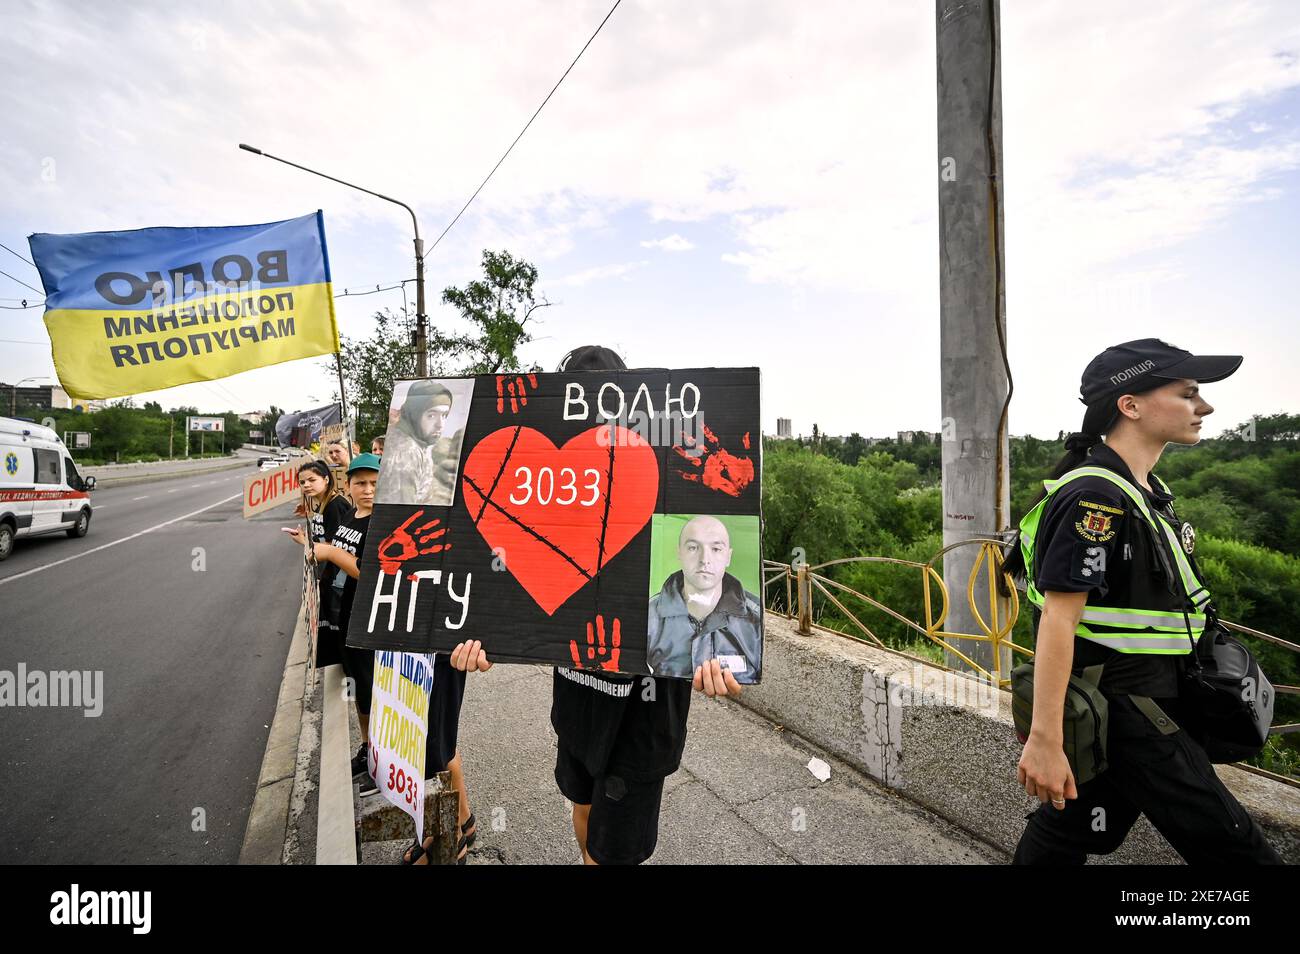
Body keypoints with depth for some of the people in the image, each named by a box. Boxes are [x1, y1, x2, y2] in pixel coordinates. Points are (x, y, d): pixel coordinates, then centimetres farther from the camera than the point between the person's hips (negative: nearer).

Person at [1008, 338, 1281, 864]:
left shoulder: (1145, 490, 10)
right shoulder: (1094, 497, -21)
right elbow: (1058, 620, -25)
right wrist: (1044, 741, -25)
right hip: (1126, 717, -9)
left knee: (1068, 830, 17)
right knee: (1232, 846, 2)